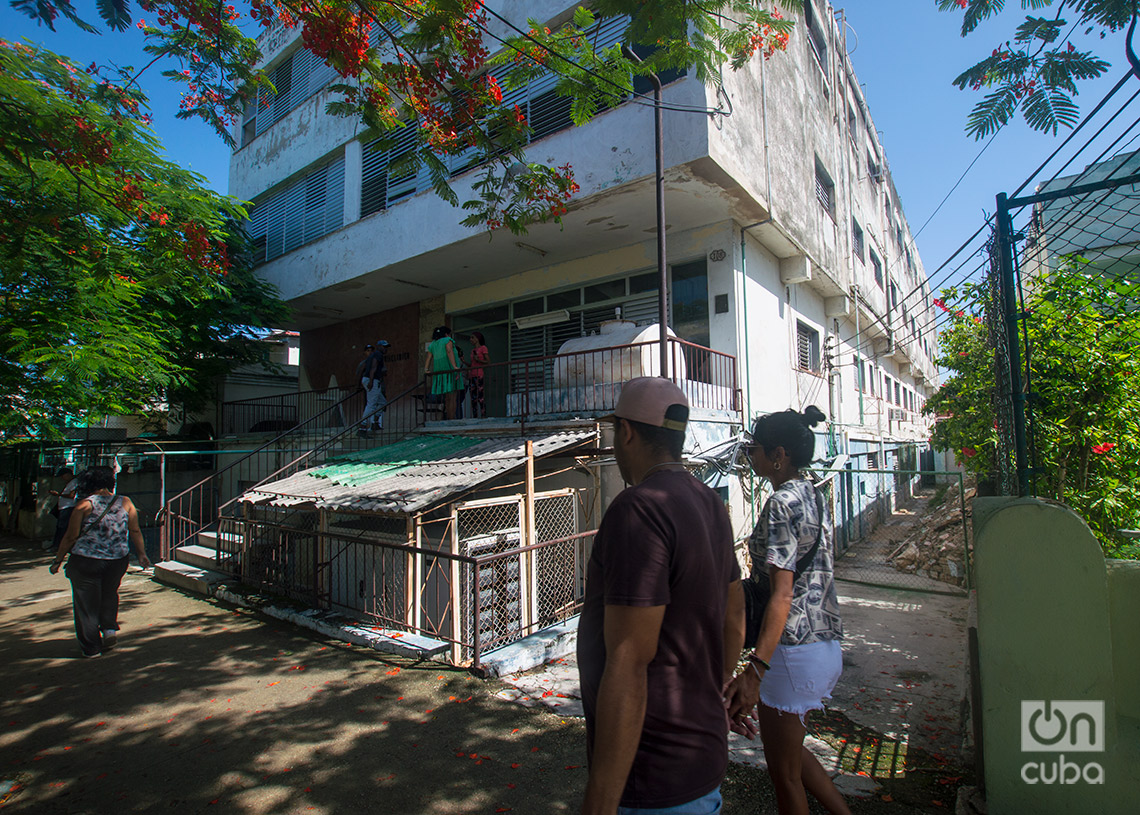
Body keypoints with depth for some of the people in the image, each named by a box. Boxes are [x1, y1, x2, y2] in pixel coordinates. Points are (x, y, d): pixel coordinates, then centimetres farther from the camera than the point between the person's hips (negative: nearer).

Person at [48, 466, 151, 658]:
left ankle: (91, 647, 16)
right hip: (118, 560, 3)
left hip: (85, 561, -3)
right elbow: (135, 531, 1)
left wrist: (58, 560, 6)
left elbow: (71, 537, -6)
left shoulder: (84, 505, -9)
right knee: (109, 595, 26)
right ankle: (110, 627, 11)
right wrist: (142, 554, 10)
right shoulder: (125, 503, -2)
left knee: (86, 603, 9)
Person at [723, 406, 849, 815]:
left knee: (784, 774, 11)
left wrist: (754, 671, -31)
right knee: (788, 748, 27)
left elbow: (782, 595, -27)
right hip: (827, 646, 9)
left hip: (792, 650, -9)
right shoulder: (815, 498, 7)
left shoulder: (781, 504, -20)